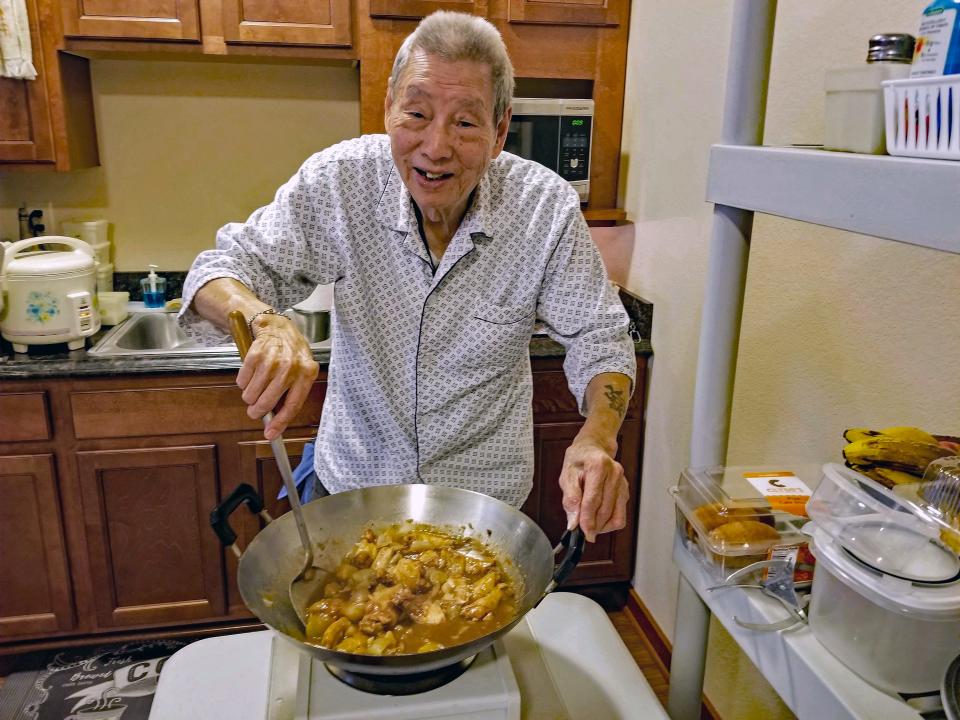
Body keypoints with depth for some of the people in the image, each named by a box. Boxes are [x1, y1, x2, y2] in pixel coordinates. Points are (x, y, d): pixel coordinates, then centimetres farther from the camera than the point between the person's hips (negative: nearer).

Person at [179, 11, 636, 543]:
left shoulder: (548, 208, -18)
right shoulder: (340, 179, -17)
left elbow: (599, 339, -11)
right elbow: (225, 268, -12)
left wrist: (597, 439, -32)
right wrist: (266, 323, -36)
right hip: (349, 480, 1)